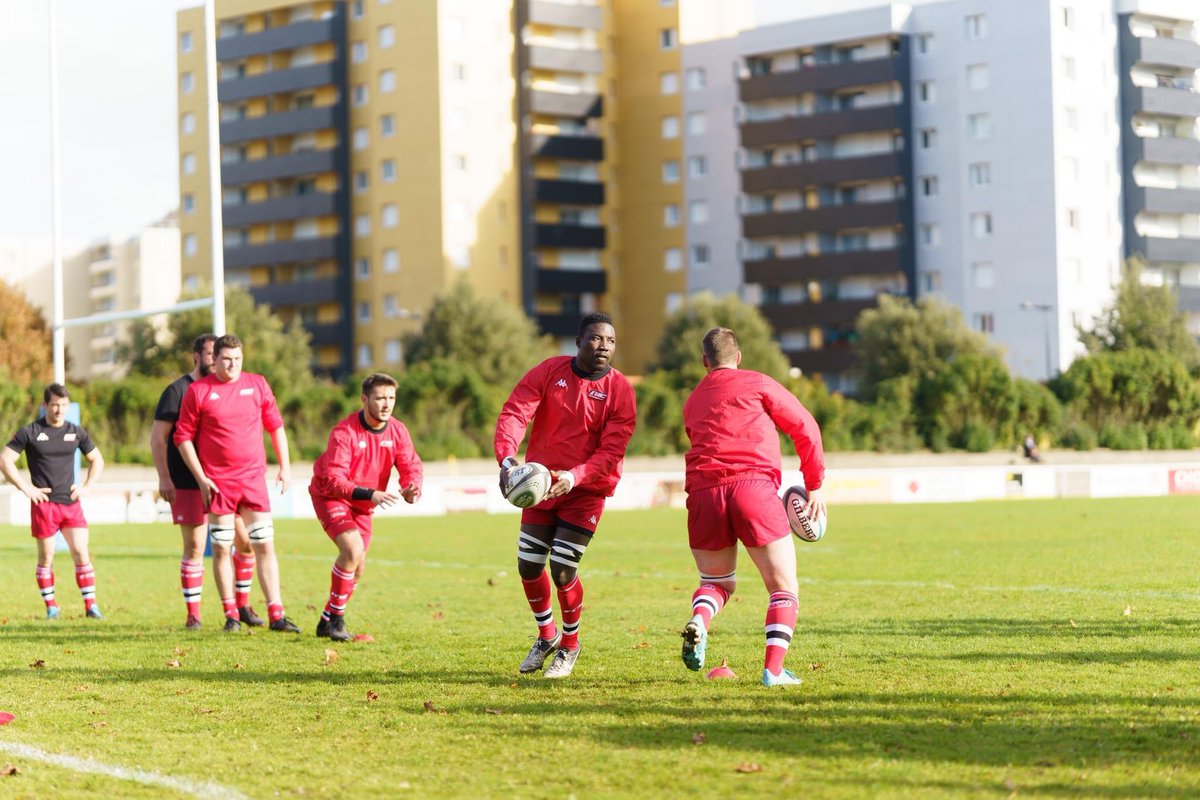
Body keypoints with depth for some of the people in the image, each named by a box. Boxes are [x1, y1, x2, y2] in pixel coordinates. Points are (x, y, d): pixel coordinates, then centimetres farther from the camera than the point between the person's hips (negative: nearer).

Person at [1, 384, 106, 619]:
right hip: (43, 503, -2)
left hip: (71, 503, 2)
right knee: (46, 557, 3)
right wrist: (26, 488, -8)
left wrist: (86, 486, 6)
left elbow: (97, 460, 20)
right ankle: (51, 606, 13)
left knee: (81, 553, -5)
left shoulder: (76, 432, 8)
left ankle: (91, 604, -1)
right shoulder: (30, 432, -2)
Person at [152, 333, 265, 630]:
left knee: (245, 541, 1)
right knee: (194, 547, -3)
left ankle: (242, 606, 16)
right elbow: (158, 437, -5)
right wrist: (164, 478, -12)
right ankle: (193, 614, 7)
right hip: (188, 485, -5)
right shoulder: (179, 390, -3)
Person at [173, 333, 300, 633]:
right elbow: (183, 437, 0)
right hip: (218, 483, -2)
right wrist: (201, 478, -6)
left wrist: (284, 466, 9)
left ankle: (276, 615, 2)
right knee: (221, 549, 1)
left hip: (254, 479, 2)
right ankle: (231, 615, 10)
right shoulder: (198, 391, -2)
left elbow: (275, 426, 15)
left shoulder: (257, 384, 6)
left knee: (265, 545, 0)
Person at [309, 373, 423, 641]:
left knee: (357, 568, 9)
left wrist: (411, 489, -35)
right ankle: (336, 618, -13)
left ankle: (326, 622, 28)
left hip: (363, 506, 6)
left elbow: (412, 466, -11)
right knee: (353, 548, -27)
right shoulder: (344, 432, -26)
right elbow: (333, 479, -31)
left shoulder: (397, 430, -9)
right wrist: (370, 494, -43)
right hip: (330, 496, -6)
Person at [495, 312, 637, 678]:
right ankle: (547, 636, 35)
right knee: (528, 567, 7)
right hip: (540, 484, 3)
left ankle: (570, 644, 19)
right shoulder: (549, 371, -7)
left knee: (562, 572, -9)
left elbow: (611, 451, -17)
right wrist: (506, 458, -34)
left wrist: (573, 478, -34)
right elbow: (514, 412, -15)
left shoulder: (620, 390, -12)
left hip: (586, 492, -3)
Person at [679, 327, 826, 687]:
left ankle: (698, 622, -9)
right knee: (784, 587, 7)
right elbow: (805, 428, 8)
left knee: (717, 581, 24)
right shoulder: (757, 384, 12)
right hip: (754, 486, -4)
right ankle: (773, 669, -7)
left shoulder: (692, 403, 25)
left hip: (703, 494, 4)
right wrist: (814, 486, 15)